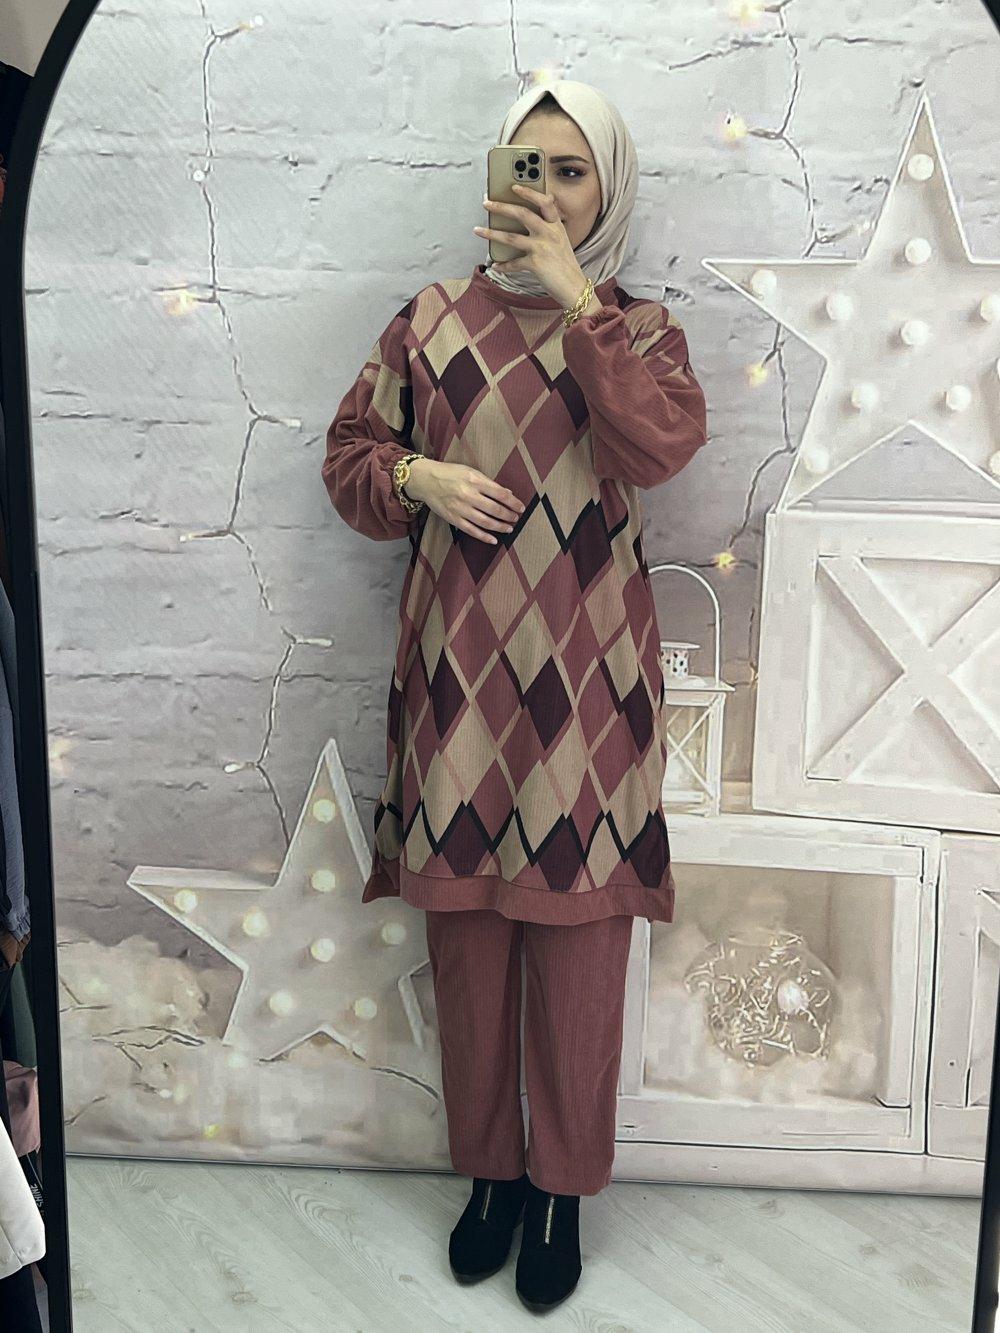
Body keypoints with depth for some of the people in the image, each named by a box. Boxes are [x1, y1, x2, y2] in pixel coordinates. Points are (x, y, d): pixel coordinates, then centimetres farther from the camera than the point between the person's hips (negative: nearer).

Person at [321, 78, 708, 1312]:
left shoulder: (638, 328, 6)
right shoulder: (433, 320, 10)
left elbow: (660, 446, -14)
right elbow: (349, 451, 13)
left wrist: (575, 299, -14)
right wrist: (416, 476, -7)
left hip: (584, 681, -1)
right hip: (458, 672, 2)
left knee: (577, 941, 4)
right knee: (465, 931, 10)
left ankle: (562, 1189, 25)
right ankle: (490, 1171, 30)